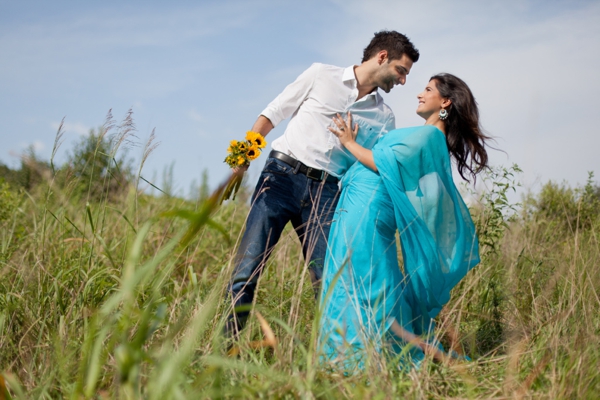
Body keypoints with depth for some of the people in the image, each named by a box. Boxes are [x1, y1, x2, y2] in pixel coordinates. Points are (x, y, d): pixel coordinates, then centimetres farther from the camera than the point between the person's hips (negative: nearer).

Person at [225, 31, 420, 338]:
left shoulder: (384, 118, 17)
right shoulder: (322, 75, 10)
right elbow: (272, 114, 9)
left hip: (326, 192, 3)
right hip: (282, 174, -2)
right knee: (247, 265, -10)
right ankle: (225, 342, -5)